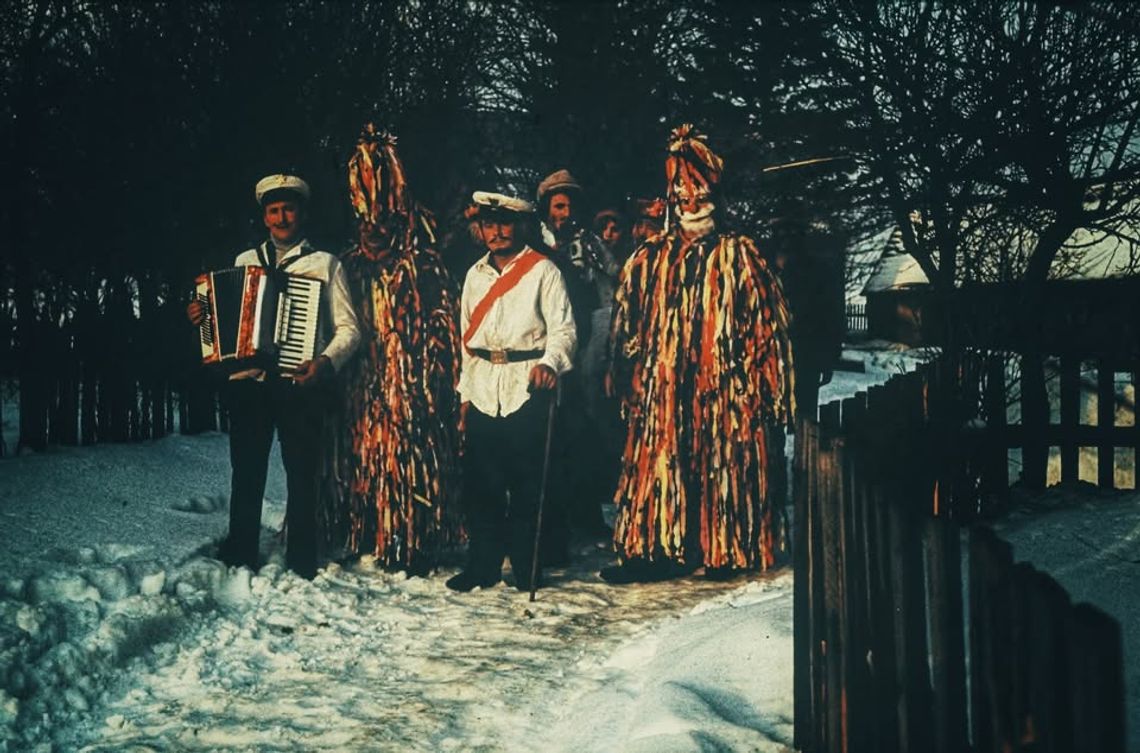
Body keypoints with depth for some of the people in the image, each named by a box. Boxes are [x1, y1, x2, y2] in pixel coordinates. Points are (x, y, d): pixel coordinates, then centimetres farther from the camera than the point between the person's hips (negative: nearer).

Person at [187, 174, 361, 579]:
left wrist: (325, 362, -15)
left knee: (302, 477, 2)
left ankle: (301, 567, 10)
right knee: (246, 476, 7)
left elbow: (348, 328, 2)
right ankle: (239, 561, 16)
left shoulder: (325, 263, 7)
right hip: (248, 382, 3)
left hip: (299, 385, -3)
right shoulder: (245, 261, 17)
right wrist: (202, 317, -2)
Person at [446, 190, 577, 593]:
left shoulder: (543, 270, 1)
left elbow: (563, 329, -6)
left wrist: (550, 362, -25)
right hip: (483, 390, 5)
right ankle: (482, 566, 12)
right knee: (480, 481, 3)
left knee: (528, 483, -3)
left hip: (527, 387, -5)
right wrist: (466, 390, 18)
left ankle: (526, 569, 7)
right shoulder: (476, 274, 18)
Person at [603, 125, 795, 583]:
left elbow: (765, 326, 2)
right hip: (662, 388, 2)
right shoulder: (649, 259, 12)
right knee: (659, 464, 0)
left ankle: (726, 552, 9)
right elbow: (628, 328, 13)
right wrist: (631, 383, 5)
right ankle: (660, 550, 6)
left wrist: (753, 385, -5)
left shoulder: (740, 256, 5)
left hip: (723, 387, -2)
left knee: (723, 467, -1)